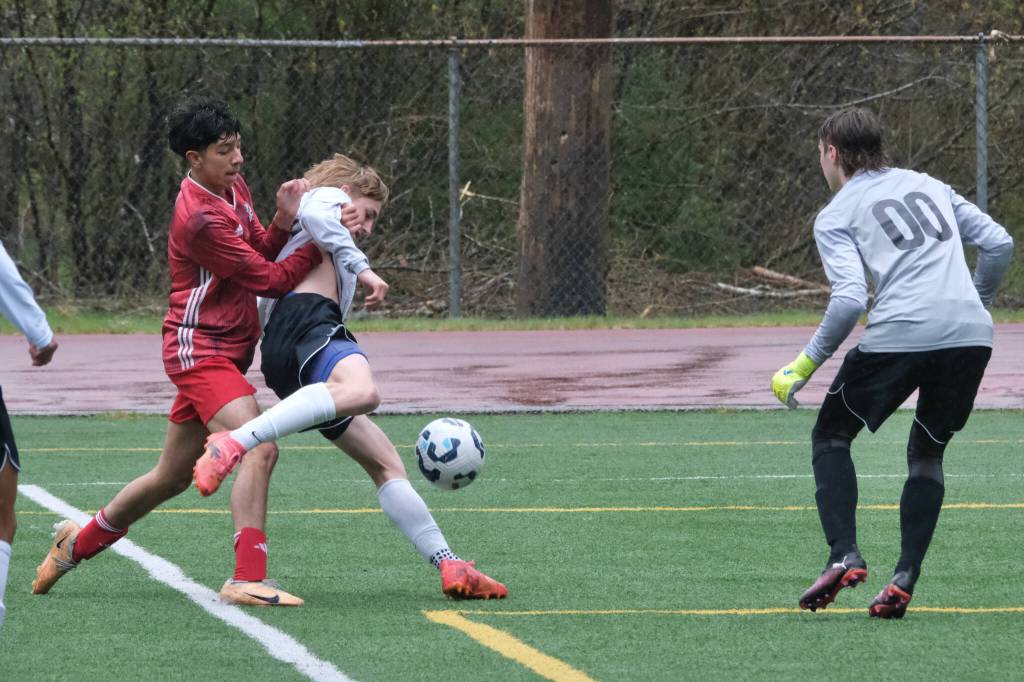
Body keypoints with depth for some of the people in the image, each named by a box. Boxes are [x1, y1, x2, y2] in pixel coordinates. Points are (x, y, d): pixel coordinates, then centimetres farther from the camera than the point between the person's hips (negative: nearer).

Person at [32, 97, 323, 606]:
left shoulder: (234, 188, 8)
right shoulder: (201, 218, -22)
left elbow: (261, 253, 11)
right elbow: (270, 279, -18)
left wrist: (283, 221, -8)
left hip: (223, 351, 10)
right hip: (199, 349, -10)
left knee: (171, 477, 20)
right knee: (259, 449, -26)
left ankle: (78, 543, 38)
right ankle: (247, 579, -32)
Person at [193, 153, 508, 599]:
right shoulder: (327, 196, 16)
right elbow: (315, 216, -10)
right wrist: (363, 269, -15)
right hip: (306, 323, -11)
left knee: (385, 464, 6)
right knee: (361, 392, -43)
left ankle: (449, 567, 0)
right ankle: (234, 444, -50)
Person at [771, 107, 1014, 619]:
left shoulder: (835, 216, 8)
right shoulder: (929, 186, 23)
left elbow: (850, 299, -7)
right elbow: (999, 244, 19)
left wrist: (807, 364, 1)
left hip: (899, 332, -4)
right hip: (971, 334, 5)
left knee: (831, 437, 15)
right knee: (927, 454, 21)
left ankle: (844, 556, -3)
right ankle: (905, 580, 7)